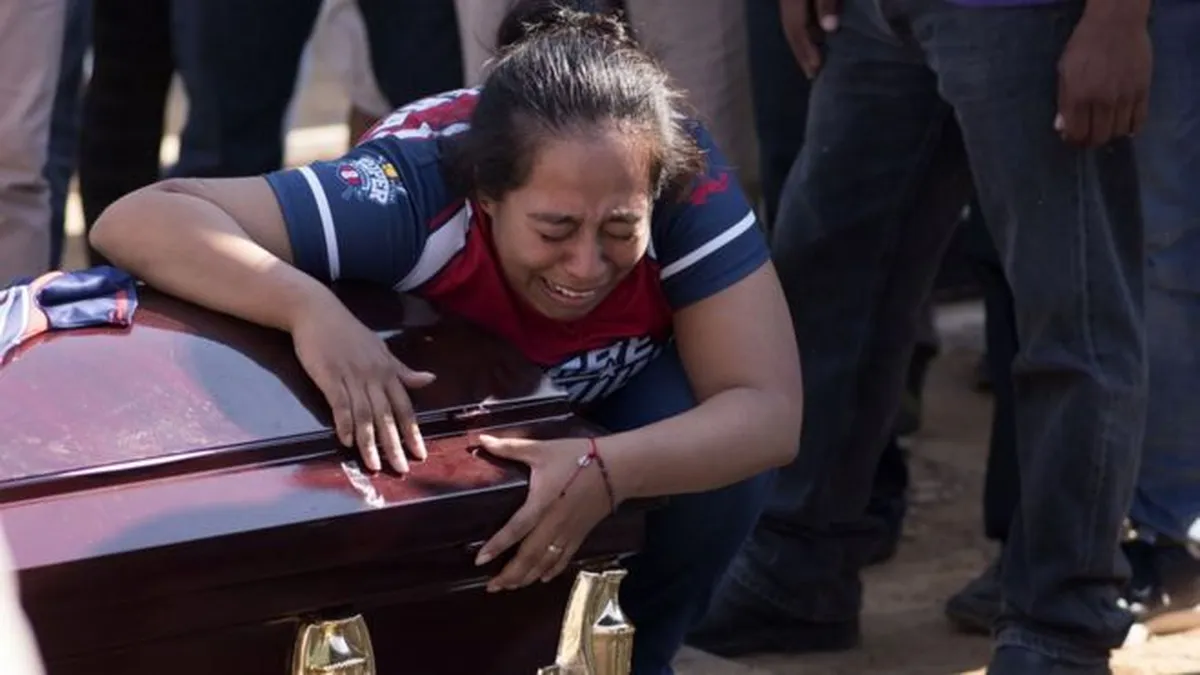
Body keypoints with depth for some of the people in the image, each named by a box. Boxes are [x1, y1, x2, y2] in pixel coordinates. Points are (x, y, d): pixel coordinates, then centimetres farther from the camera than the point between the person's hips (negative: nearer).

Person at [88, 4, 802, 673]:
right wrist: (309, 306, -63)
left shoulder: (686, 178, -37)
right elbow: (135, 220, -45)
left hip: (614, 402, 1)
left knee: (725, 456, -28)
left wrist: (607, 472, -56)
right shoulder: (414, 194, -40)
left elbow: (769, 411, -37)